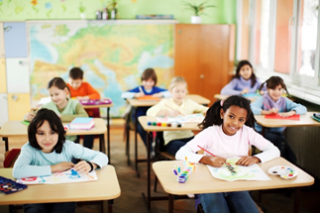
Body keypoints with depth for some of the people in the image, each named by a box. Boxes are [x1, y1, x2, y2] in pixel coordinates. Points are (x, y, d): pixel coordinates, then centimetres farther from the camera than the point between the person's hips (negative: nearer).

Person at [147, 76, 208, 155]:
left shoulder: (189, 103, 15)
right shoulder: (166, 103, 3)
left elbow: (204, 109, 17)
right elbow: (150, 112, -11)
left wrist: (207, 111, -8)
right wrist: (168, 112, -22)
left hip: (189, 137, 5)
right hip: (172, 139, -4)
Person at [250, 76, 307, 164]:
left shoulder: (284, 101, 7)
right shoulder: (263, 100, -4)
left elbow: (303, 108, -1)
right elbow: (250, 108, -22)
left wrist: (290, 113, -20)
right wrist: (267, 112, -29)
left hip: (278, 132, 4)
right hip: (262, 132, -4)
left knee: (292, 159, -13)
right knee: (281, 141, -30)